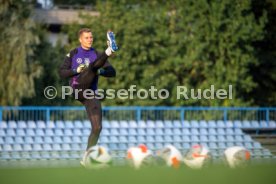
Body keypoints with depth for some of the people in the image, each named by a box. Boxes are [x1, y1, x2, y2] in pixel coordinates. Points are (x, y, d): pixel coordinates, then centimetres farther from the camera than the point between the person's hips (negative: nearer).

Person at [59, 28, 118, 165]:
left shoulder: (97, 54, 18)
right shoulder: (73, 54, 13)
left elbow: (112, 72, 9)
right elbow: (62, 73, 5)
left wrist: (101, 71, -12)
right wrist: (76, 70, -12)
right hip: (78, 88, -4)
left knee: (97, 127, -5)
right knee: (92, 65, -24)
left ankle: (86, 157, 8)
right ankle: (109, 50, -53)